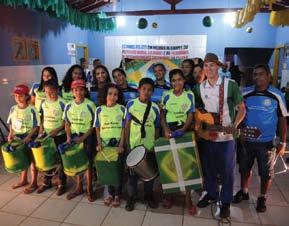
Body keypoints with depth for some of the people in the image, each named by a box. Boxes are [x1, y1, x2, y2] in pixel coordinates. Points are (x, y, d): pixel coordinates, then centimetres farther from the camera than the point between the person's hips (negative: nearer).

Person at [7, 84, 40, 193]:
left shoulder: (31, 109, -14)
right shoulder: (13, 109, 2)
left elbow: (36, 126, -13)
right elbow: (11, 123, 11)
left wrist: (28, 137, -22)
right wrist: (11, 134, -3)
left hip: (29, 138, -5)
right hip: (17, 138, 5)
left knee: (32, 160, 5)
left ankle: (33, 183, 16)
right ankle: (23, 180, 35)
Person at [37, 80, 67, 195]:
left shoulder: (61, 103, -13)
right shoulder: (43, 102, 3)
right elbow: (42, 118, 14)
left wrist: (57, 130, -21)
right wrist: (41, 129, 0)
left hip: (60, 136, -5)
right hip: (47, 135, 5)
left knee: (61, 159, 5)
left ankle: (61, 184, 19)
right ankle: (47, 182, 33)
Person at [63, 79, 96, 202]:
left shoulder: (90, 105, -11)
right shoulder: (68, 106, 2)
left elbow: (93, 125, -10)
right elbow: (67, 123, 8)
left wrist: (83, 137, -17)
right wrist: (68, 137, -6)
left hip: (87, 137, -4)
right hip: (74, 137, 4)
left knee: (88, 163, 4)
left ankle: (89, 189, 19)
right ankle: (79, 187, 29)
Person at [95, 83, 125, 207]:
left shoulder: (122, 109, -2)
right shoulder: (99, 109, 3)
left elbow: (124, 128, -4)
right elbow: (97, 128, 6)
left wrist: (121, 145, -12)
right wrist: (99, 143, -6)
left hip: (118, 143, -1)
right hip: (105, 144, 2)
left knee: (118, 168, 5)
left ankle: (117, 195, 20)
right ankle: (110, 193, 26)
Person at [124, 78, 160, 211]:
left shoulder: (154, 107, -2)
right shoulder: (131, 104, -4)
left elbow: (156, 128, 4)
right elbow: (127, 125, -1)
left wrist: (156, 144, 2)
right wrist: (127, 143, -4)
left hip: (149, 145, 1)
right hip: (134, 145, -1)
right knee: (133, 171, 9)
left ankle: (149, 195, 33)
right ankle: (131, 197, 25)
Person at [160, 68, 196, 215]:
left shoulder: (190, 95, 0)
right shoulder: (166, 95, 2)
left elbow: (190, 116, -5)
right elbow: (162, 115, 3)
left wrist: (182, 130, -21)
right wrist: (166, 129, -14)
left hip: (184, 131, 0)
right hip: (170, 131, 1)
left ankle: (188, 198, 11)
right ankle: (168, 194, 23)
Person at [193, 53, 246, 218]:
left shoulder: (231, 84, -9)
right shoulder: (199, 88, 2)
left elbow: (242, 108, -5)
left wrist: (234, 125, -18)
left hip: (226, 136, -3)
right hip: (207, 135, 4)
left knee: (227, 170, 9)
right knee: (209, 168, 17)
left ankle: (226, 202, 28)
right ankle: (211, 194, 38)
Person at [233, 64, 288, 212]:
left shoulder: (277, 95, -8)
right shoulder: (245, 93, -4)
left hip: (267, 142, -1)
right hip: (246, 140, 2)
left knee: (266, 173, 12)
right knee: (244, 169, 17)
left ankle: (262, 198, 34)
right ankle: (244, 191, 39)